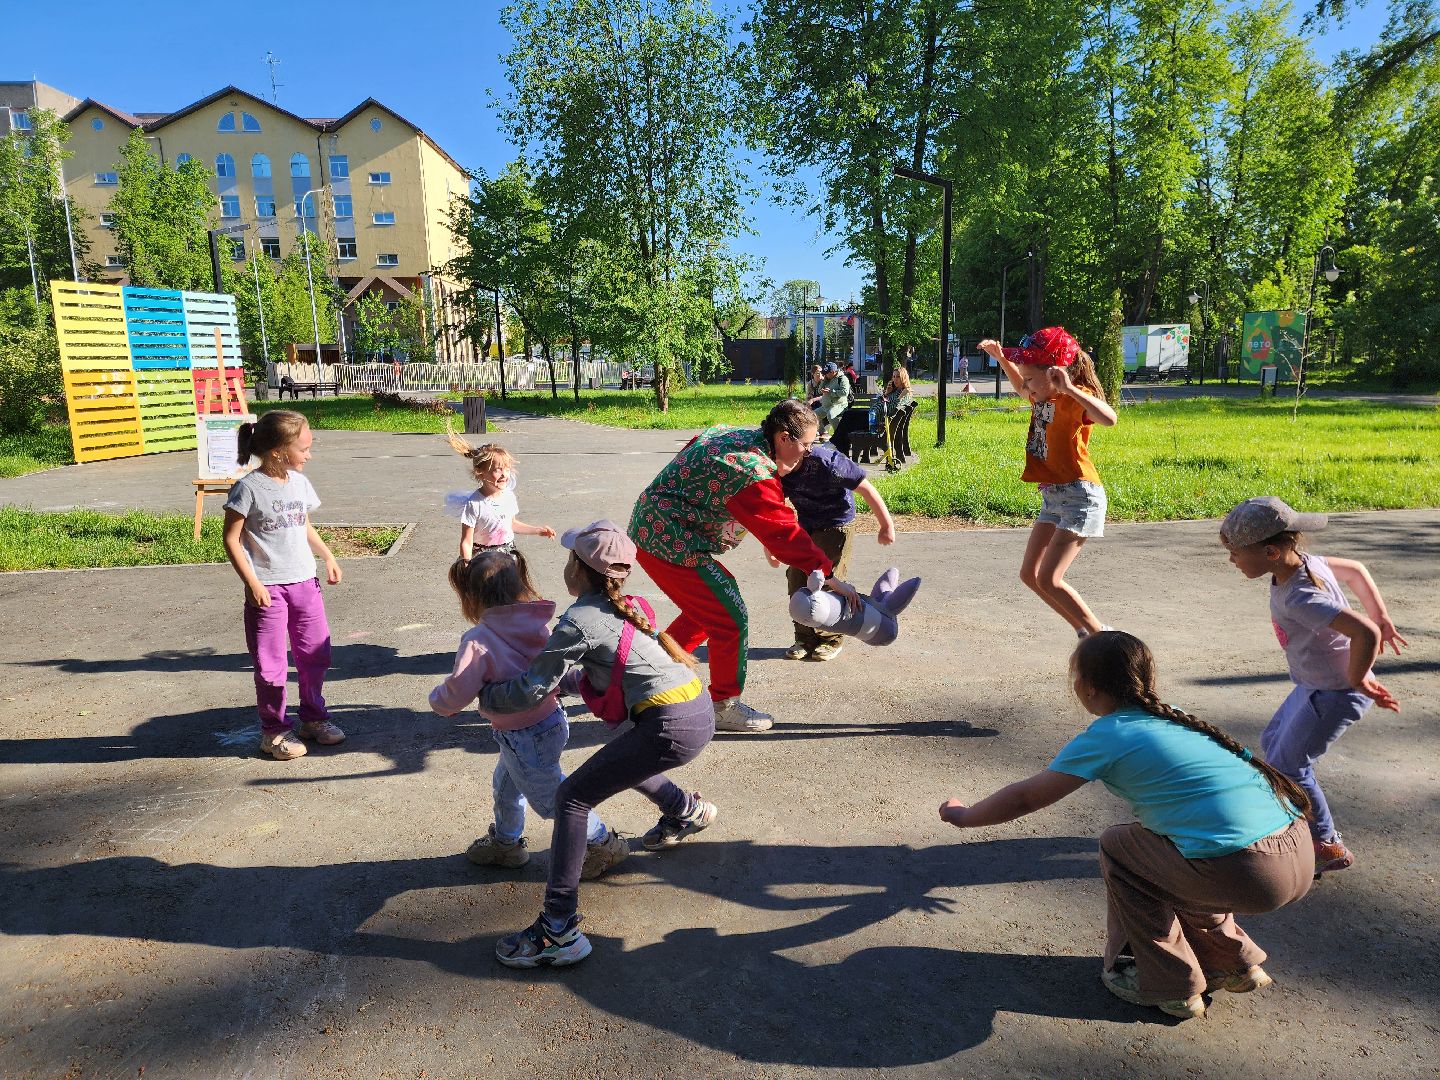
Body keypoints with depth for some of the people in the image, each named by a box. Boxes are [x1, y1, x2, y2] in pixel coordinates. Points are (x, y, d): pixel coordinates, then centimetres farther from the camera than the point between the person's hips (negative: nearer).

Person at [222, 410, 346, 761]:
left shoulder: (300, 482, 7)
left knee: (316, 654, 13)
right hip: (268, 588, -6)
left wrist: (328, 557, 13)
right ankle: (274, 730, 18)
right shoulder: (249, 488, -13)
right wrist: (252, 583, -16)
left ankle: (313, 717, 30)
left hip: (305, 582, 6)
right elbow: (232, 539, -11)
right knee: (271, 664, 3)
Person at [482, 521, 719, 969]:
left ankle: (560, 932, -2)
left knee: (573, 796, -2)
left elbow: (529, 690, -7)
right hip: (699, 710, 9)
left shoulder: (579, 621, -10)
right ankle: (687, 811, 52)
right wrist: (566, 679, 24)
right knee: (619, 762, 33)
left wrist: (482, 696, 9)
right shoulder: (624, 607, 14)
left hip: (671, 727, -9)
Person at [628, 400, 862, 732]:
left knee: (704, 611, 23)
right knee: (731, 620, -4)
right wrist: (830, 576, -19)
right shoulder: (754, 474, -24)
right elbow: (784, 533, -24)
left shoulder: (730, 435, 6)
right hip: (672, 544, -10)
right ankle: (724, 706, 11)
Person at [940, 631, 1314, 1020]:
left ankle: (1172, 987, 18)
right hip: (1301, 859, 8)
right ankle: (1236, 962, 33)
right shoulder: (1171, 716, 14)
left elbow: (1024, 798, 3)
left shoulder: (1105, 737, -5)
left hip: (1245, 874, -7)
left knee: (1117, 849, 13)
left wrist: (962, 816, 18)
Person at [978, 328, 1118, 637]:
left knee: (1048, 580, -14)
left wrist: (1070, 389, -40)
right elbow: (1021, 388, 32)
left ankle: (1103, 636, 2)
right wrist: (1002, 359, 16)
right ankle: (1085, 632, 17)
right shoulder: (1042, 396, 8)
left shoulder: (1073, 398, -17)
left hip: (1080, 496, -10)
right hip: (1052, 497, 10)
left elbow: (1109, 419, -38)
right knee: (1029, 574, 9)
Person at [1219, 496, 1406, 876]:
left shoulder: (1300, 598, -35)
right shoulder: (1303, 561, -7)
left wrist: (1357, 680, -27)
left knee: (1287, 765, 4)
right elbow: (1355, 569, 9)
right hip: (1315, 684, 9)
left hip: (1335, 694, -9)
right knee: (1272, 742, 21)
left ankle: (1327, 846, 22)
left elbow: (1366, 633, -44)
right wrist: (1382, 617, 13)